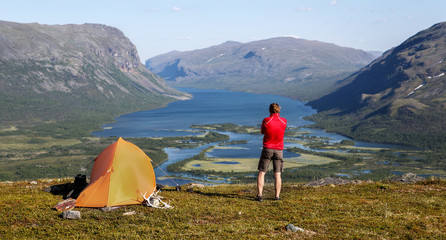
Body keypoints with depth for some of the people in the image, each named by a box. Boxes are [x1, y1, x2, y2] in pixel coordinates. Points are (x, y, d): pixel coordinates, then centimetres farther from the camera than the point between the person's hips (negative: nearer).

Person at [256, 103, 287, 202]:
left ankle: (259, 195, -3)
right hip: (279, 150, 2)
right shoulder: (284, 121, -3)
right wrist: (277, 115, 23)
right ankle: (277, 196, 7)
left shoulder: (266, 120, -10)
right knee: (277, 174, 8)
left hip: (267, 149, -2)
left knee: (261, 173, 4)